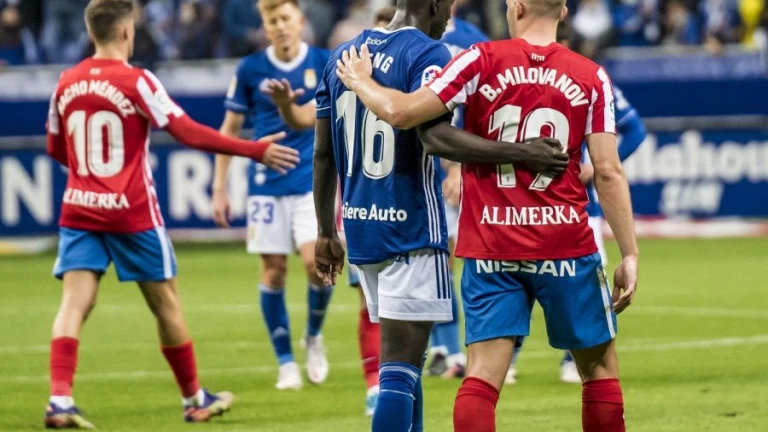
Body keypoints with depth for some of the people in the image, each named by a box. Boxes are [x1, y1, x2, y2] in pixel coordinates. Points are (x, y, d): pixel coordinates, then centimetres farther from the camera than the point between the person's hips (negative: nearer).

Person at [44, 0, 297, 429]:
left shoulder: (66, 84, 4)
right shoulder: (137, 82, -12)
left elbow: (56, 149, 16)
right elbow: (190, 134, -13)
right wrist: (257, 150, -7)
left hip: (79, 210, 4)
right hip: (132, 213, -4)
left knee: (75, 302, -4)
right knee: (166, 302, 10)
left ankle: (60, 397, -22)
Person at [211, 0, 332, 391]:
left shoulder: (325, 64, 0)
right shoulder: (251, 69, 1)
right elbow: (230, 128, 8)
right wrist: (219, 187, 6)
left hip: (314, 179, -1)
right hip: (266, 182, 1)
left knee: (316, 261, -16)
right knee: (273, 270, 1)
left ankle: (314, 336, 12)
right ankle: (285, 362, 13)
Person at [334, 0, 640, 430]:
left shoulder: (482, 61, -3)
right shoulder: (592, 78, 0)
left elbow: (400, 112, -8)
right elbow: (608, 172, -5)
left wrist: (361, 81, 12)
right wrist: (630, 254, -1)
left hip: (490, 248, 0)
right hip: (565, 246, 0)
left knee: (483, 374, -2)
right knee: (599, 367, 14)